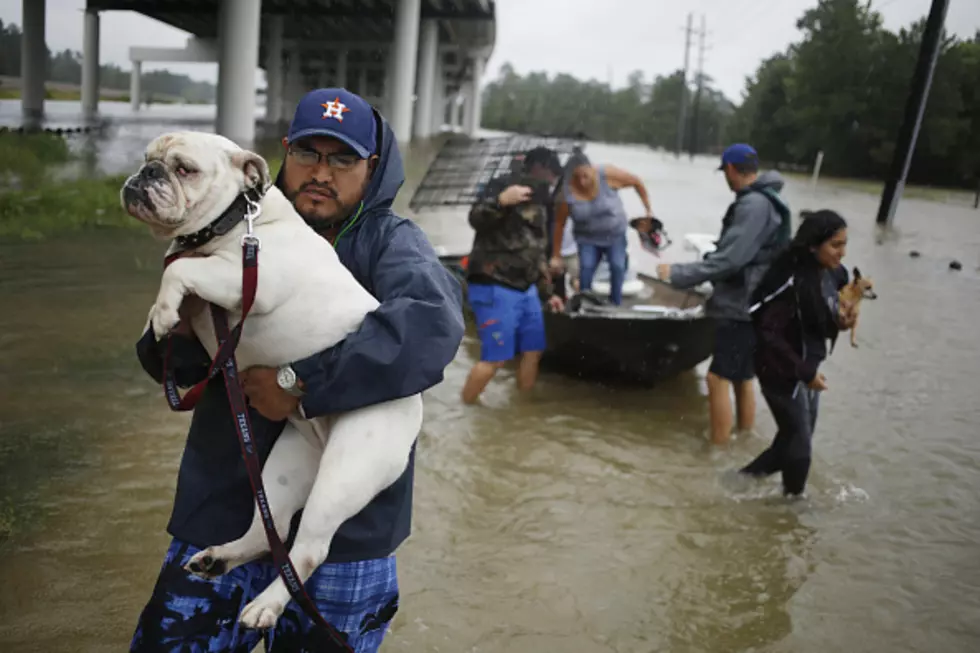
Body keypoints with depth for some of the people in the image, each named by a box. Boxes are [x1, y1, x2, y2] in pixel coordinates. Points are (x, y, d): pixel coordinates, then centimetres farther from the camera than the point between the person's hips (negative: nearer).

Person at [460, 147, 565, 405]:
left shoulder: (539, 203, 20)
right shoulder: (504, 185, -8)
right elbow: (475, 219, -23)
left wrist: (547, 292, 26)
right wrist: (501, 201, -41)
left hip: (526, 289, 9)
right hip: (494, 288, -9)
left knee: (533, 351, 11)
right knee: (495, 358, -9)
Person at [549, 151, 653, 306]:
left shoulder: (608, 176, -23)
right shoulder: (567, 192, -21)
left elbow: (637, 182, -9)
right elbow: (559, 224, -13)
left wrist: (648, 210, -6)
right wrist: (556, 256, -9)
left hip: (615, 235, 0)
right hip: (588, 238, 0)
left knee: (618, 266, -15)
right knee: (586, 267, -19)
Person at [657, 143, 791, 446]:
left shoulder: (753, 205, -21)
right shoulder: (765, 201, 11)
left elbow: (729, 260, -25)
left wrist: (678, 273, -20)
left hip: (742, 309, -10)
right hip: (748, 306, 10)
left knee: (718, 378, -7)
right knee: (742, 376, 19)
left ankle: (718, 448, 0)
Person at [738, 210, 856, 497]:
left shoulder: (831, 275, 0)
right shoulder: (792, 280, -24)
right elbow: (769, 333, -23)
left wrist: (840, 322, -8)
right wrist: (804, 372, -21)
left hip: (809, 369, 8)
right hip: (783, 374, -8)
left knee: (792, 442, 18)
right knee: (799, 446, 8)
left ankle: (746, 477, 36)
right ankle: (794, 497, 32)